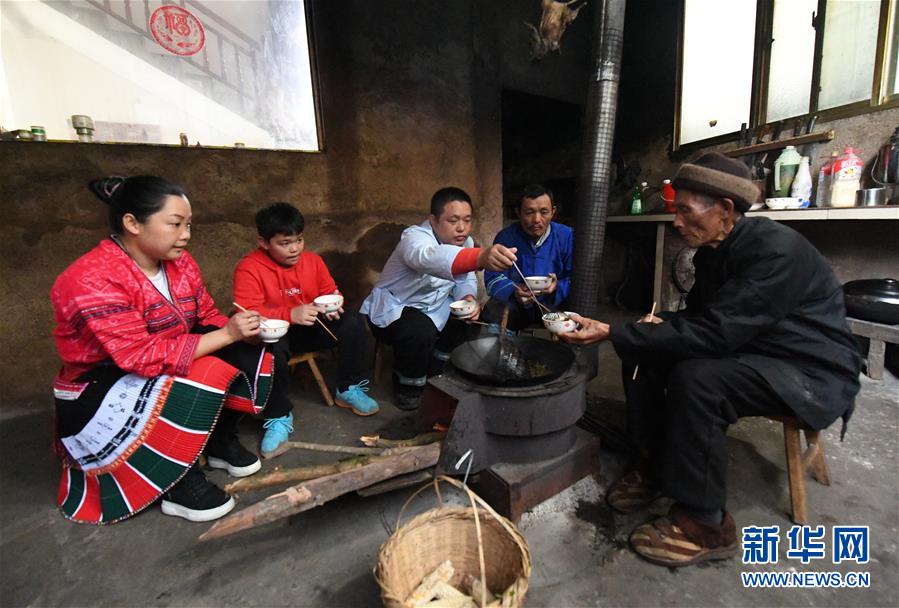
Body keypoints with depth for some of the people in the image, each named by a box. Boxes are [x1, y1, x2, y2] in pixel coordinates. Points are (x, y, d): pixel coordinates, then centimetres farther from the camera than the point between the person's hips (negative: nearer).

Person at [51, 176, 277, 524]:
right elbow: (144, 356, -31)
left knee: (248, 353, -11)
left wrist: (244, 332, -19)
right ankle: (181, 484, -11)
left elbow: (208, 318, 2)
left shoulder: (179, 262, -4)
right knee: (207, 374, -31)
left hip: (168, 372, 7)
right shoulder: (93, 280, -26)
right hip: (98, 395, -7)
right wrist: (227, 335, -32)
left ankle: (221, 442, 7)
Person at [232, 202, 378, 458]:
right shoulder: (249, 268, -16)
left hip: (311, 328, 5)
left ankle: (349, 389, 1)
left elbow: (331, 292, 9)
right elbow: (247, 313, -25)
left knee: (353, 322, -16)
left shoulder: (313, 260, 0)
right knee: (272, 347, -40)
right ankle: (279, 417, -18)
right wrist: (290, 314, -37)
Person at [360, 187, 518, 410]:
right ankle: (407, 385, -4)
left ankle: (435, 372, 13)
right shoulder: (415, 238, -31)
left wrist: (469, 298, -23)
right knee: (420, 331, -34)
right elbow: (431, 257, -55)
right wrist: (481, 257, -74)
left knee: (470, 320, -8)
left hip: (432, 307, 8)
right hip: (392, 308, -7)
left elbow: (465, 278, 2)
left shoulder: (465, 241, -6)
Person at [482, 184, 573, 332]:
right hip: (515, 303, 0)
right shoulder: (505, 237, -6)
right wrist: (513, 291, -30)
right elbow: (493, 278, -9)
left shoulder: (567, 236, -5)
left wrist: (558, 288, -28)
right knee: (492, 314, -29)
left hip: (554, 303, 1)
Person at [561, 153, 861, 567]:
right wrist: (661, 325, -11)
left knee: (694, 379, -33)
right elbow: (699, 316, 12)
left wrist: (611, 333, -34)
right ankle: (656, 466, 10)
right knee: (642, 354, -3)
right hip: (746, 350, 9)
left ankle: (705, 524, -14)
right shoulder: (713, 251, 1)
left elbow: (712, 334, -34)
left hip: (812, 371, -8)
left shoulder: (777, 249, -26)